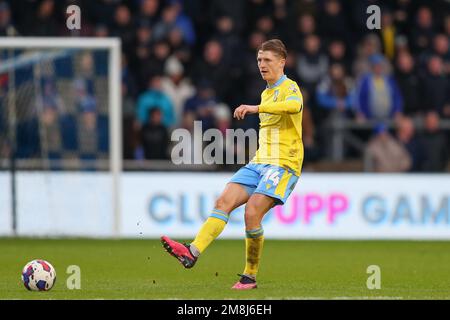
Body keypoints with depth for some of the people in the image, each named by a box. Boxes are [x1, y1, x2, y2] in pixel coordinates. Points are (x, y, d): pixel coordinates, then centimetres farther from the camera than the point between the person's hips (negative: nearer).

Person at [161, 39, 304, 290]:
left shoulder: (290, 87, -6)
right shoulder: (266, 93, 21)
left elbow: (295, 105, -32)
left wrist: (257, 108, -37)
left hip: (283, 165, -8)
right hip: (259, 163, 8)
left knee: (252, 214, -20)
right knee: (224, 201, -11)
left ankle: (250, 276, -7)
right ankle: (193, 253, -23)